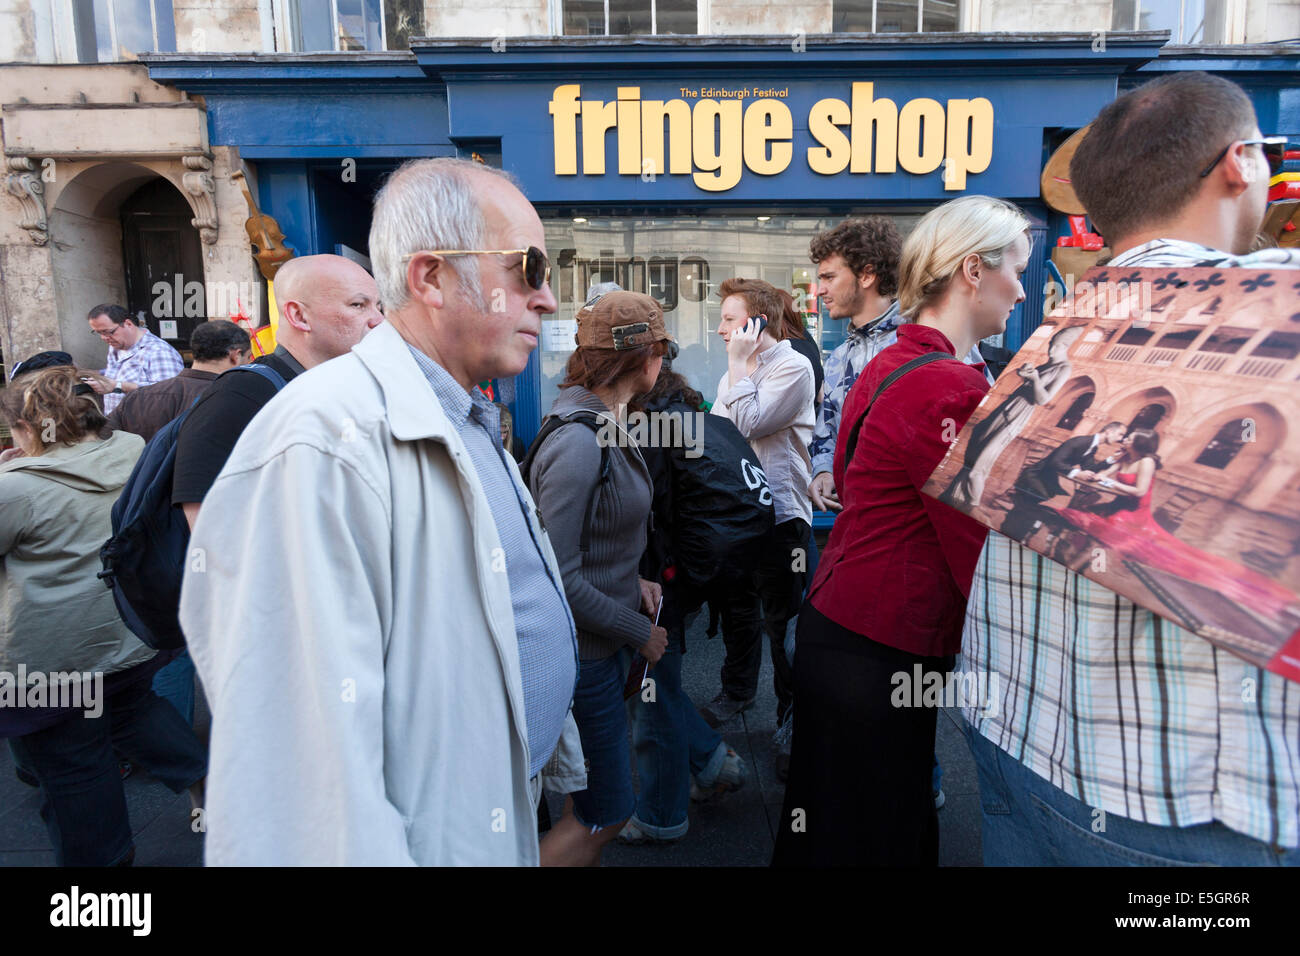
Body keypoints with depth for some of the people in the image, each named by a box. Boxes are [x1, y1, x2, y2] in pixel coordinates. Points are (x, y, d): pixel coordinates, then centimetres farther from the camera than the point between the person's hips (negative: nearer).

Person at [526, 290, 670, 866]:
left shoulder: (606, 428, 5)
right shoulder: (578, 442, -25)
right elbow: (560, 578, -26)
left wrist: (634, 582, 3)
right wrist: (639, 633, -16)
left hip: (603, 644, 9)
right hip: (580, 654, -9)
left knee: (591, 802, 23)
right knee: (605, 814, 6)